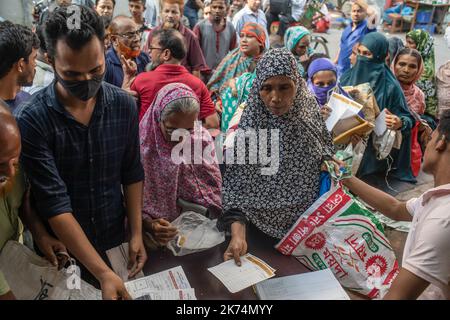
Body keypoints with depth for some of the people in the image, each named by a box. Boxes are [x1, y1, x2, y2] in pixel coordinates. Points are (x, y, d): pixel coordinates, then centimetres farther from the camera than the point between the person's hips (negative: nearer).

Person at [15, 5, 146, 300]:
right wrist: (103, 272, -28)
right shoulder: (32, 119, -21)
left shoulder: (124, 106, -10)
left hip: (116, 238, 3)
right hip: (63, 249, -3)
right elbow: (54, 203, -23)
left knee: (130, 290, 23)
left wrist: (136, 233, -5)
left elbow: (132, 173, -1)